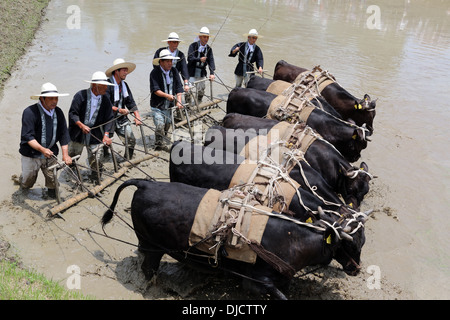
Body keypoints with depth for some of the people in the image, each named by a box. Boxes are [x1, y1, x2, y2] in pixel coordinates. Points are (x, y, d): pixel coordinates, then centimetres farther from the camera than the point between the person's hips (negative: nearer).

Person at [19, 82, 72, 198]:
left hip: (50, 153, 3)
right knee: (28, 180, 14)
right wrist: (42, 149, -36)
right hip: (31, 154, -3)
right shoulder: (30, 112, -17)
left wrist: (65, 154, -7)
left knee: (53, 179, 5)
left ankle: (52, 191, 35)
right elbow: (27, 137, -22)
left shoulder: (58, 112, 0)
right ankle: (23, 185, 48)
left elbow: (63, 134, 0)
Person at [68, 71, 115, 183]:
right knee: (72, 155, 16)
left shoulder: (105, 98, -3)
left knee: (96, 159, -1)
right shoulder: (81, 95, -11)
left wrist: (106, 135, -13)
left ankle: (96, 178, 18)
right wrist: (82, 125, -26)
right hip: (78, 133, -1)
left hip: (95, 134, 1)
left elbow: (109, 118, -3)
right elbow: (72, 113, -12)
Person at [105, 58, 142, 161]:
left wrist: (137, 116, -8)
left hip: (122, 118, 6)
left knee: (131, 140, -2)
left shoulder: (124, 85, 8)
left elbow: (131, 102, 4)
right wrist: (119, 110, -31)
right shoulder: (108, 85, -15)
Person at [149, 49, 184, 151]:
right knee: (160, 126, -16)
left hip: (169, 106, 5)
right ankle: (158, 145, 1)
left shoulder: (174, 71, 5)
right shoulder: (154, 73, -9)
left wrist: (178, 101, -11)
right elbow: (155, 90, -17)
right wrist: (166, 95, -31)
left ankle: (163, 141, 36)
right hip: (157, 106, -5)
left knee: (167, 125, 13)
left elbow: (178, 87, 2)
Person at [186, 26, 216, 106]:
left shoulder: (209, 49, 5)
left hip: (202, 74, 4)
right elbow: (190, 58, -17)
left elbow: (211, 61, -4)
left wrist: (212, 73, -18)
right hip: (191, 73, -4)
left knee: (201, 92, 13)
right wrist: (199, 59, -33)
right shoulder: (193, 45, -6)